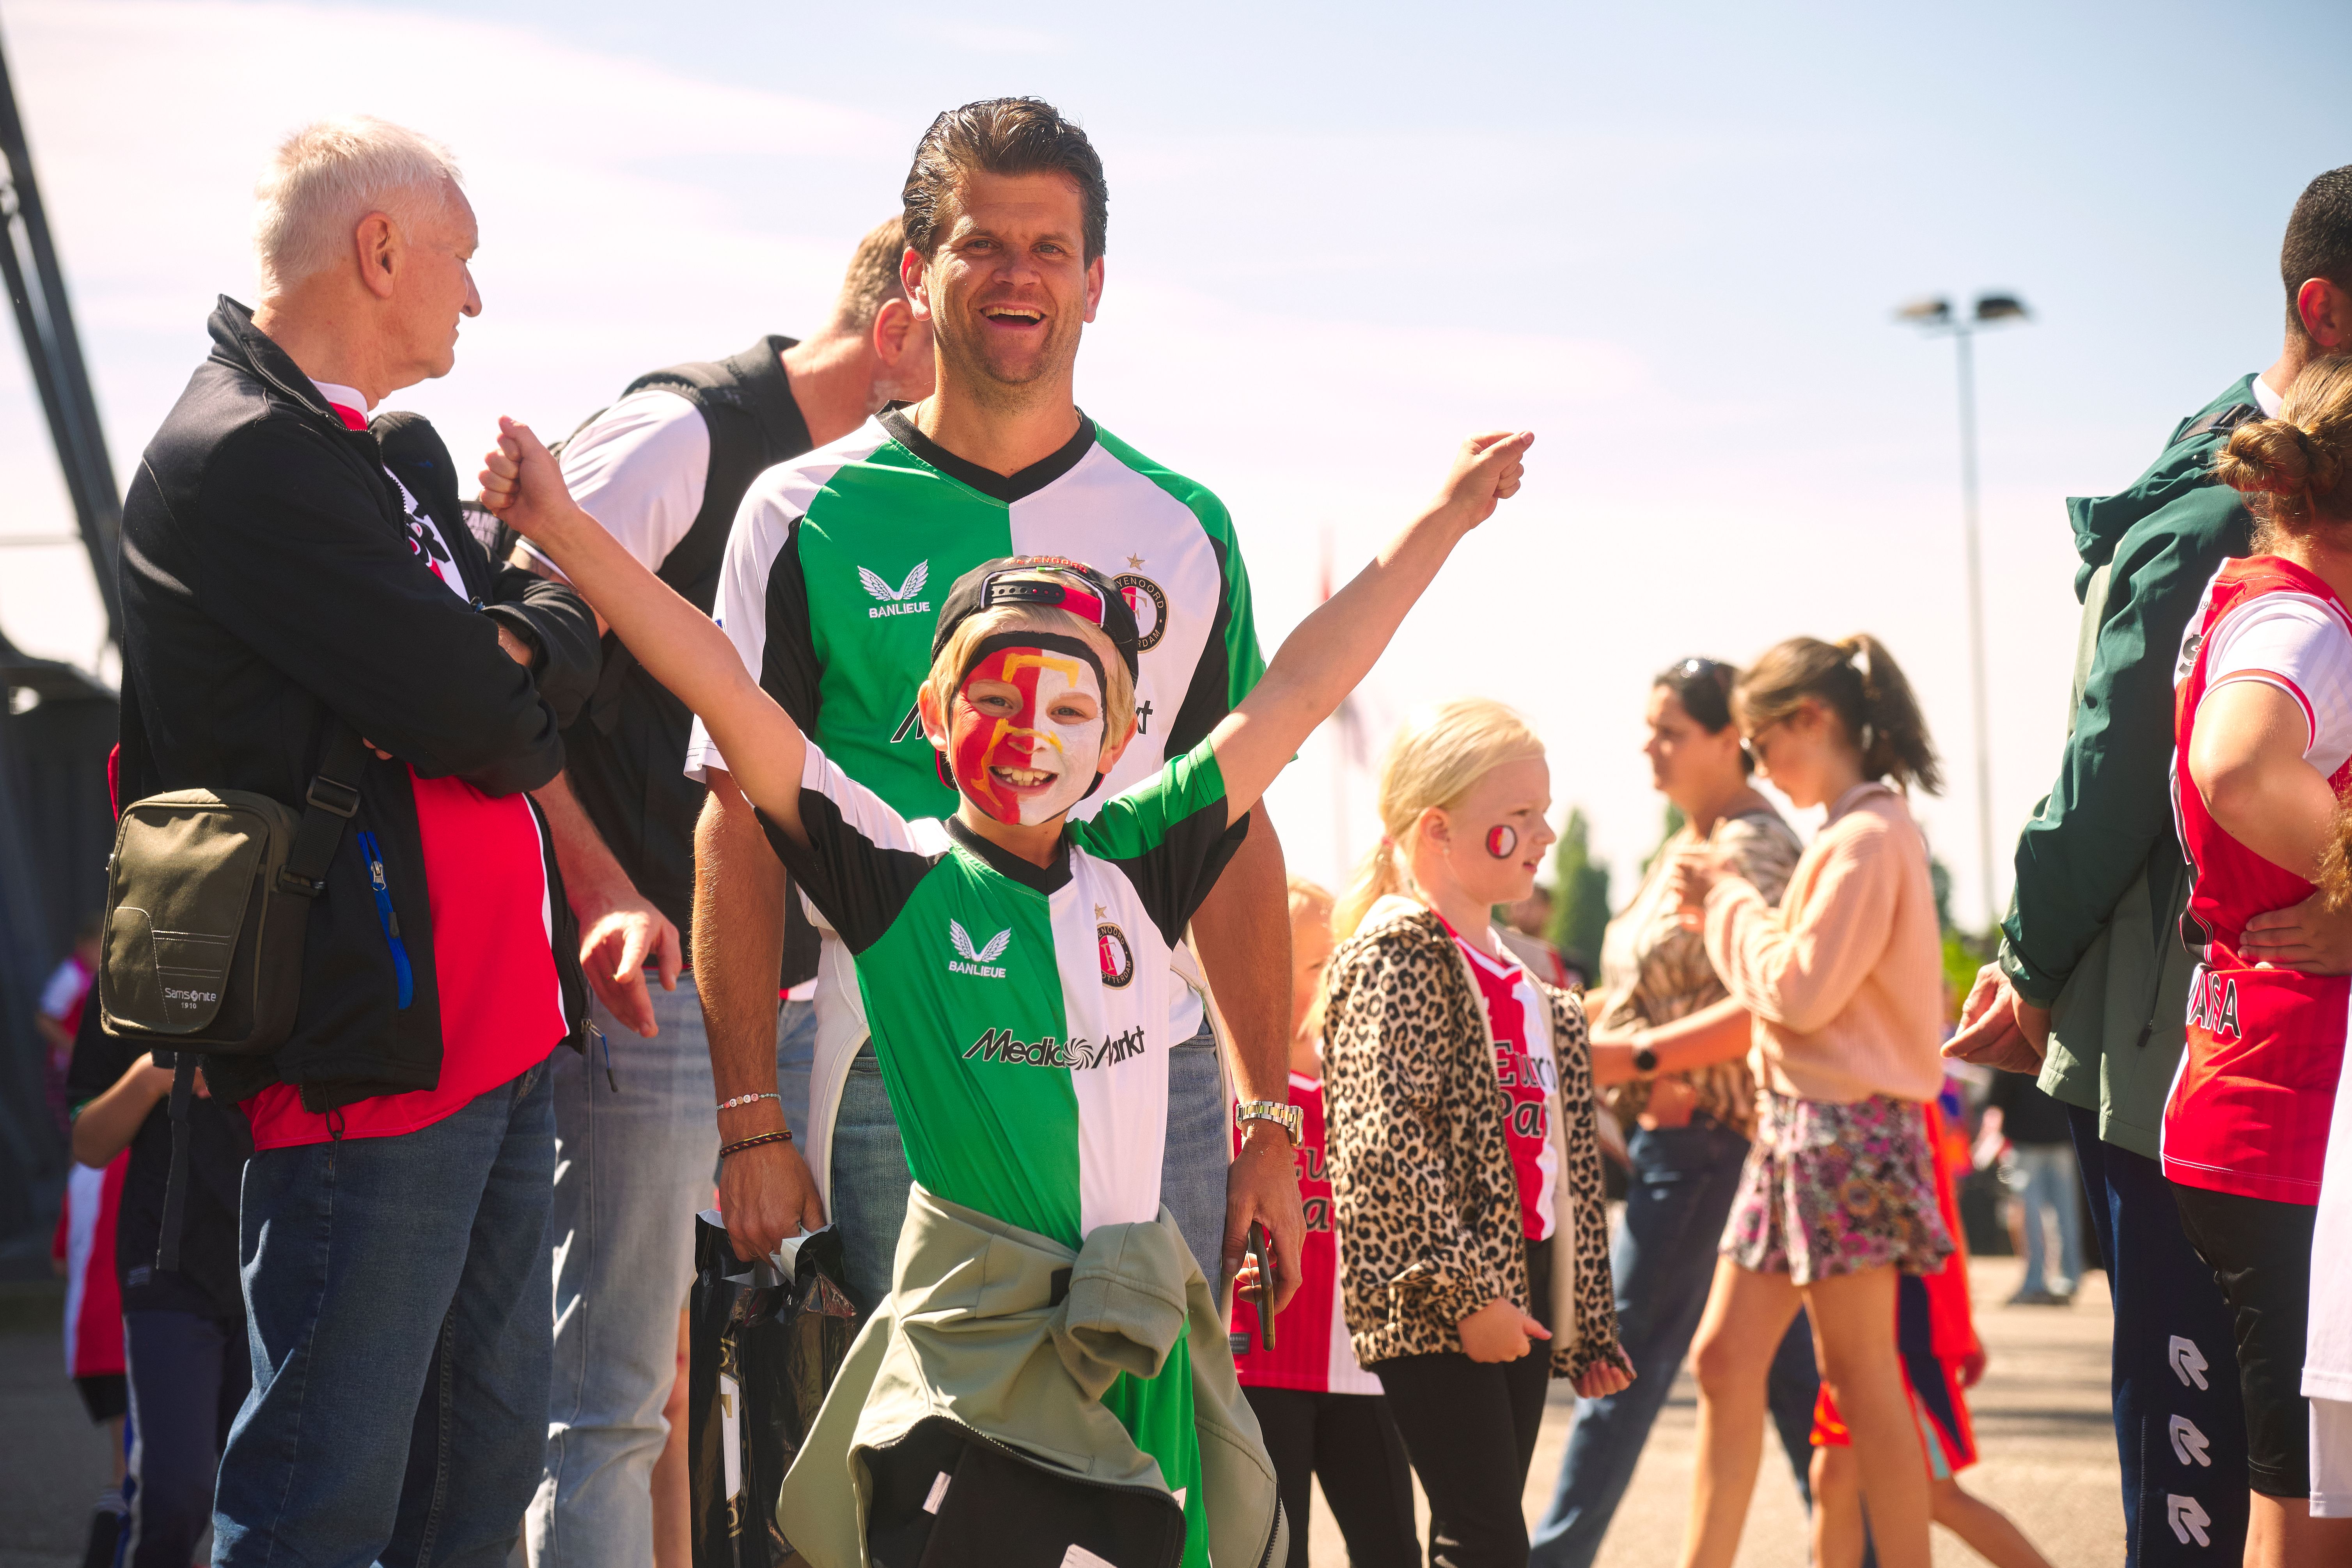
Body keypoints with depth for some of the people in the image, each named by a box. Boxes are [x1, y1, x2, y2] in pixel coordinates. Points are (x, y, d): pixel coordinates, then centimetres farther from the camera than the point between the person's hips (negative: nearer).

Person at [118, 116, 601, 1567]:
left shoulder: (397, 456, 18)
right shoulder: (243, 458, -14)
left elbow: (527, 712, 12)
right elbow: (495, 722, -18)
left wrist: (521, 656, -10)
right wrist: (558, 621, 3)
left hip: (500, 1030, 10)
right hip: (372, 1052, -10)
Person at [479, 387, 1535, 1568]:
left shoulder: (1135, 869, 8)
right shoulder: (897, 875, -2)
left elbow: (1297, 691, 11)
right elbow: (725, 693, -8)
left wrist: (1444, 518, 14)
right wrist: (562, 528, -13)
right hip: (966, 1328, -4)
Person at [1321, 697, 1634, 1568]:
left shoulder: (1528, 990, 18)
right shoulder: (1399, 955, -10)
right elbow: (1383, 1143, -20)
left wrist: (1589, 1326, 20)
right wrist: (1463, 1293, -21)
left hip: (1515, 1296, 9)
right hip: (1437, 1305, -9)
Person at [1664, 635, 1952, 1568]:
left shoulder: (1867, 838, -14)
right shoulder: (1854, 834, 17)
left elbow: (1802, 989, -19)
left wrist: (1726, 901, -6)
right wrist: (1724, 901, 9)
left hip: (1847, 1124, -10)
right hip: (1797, 1122, 10)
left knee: (1857, 1371, -5)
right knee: (1725, 1358, 8)